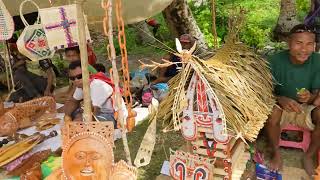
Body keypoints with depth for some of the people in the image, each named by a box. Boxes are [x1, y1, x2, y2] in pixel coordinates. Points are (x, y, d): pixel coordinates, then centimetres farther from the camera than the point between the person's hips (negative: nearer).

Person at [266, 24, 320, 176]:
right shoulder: (275, 61, -17)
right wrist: (280, 99, -37)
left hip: (306, 107, 2)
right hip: (281, 106, -2)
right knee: (271, 113, -34)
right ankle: (276, 153, -4)